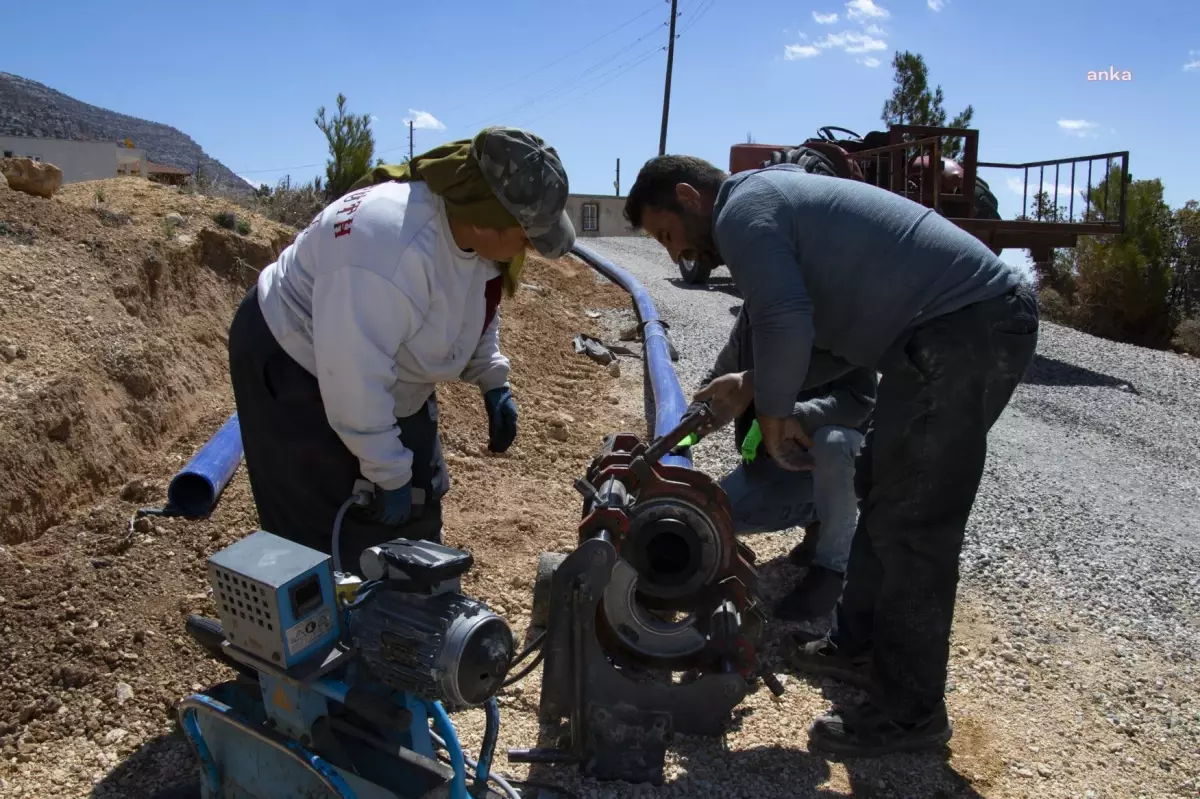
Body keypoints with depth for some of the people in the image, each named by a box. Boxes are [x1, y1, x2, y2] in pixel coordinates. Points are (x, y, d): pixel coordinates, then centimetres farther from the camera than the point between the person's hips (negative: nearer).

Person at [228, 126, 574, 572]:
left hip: (382, 378, 9)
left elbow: (477, 311, 9)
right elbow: (354, 379, -35)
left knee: (414, 516, 14)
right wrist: (387, 474, -27)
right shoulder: (389, 246, -39)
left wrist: (494, 382, -3)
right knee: (335, 536, -4)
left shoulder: (473, 231, -11)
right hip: (295, 369, -8)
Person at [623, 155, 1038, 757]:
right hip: (981, 320, 11)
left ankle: (908, 713, 8)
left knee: (910, 523, -5)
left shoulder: (742, 209, -8)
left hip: (965, 330, -11)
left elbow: (786, 325, -22)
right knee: (879, 490, 17)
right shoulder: (775, 196, 23)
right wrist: (754, 389, 15)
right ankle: (859, 645, 31)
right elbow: (834, 333, 22)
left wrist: (772, 412, -6)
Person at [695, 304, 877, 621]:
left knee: (830, 441, -40)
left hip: (842, 453, -5)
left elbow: (859, 399, -34)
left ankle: (832, 565, -17)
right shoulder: (753, 314, -8)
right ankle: (819, 517, 10)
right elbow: (715, 383, 2)